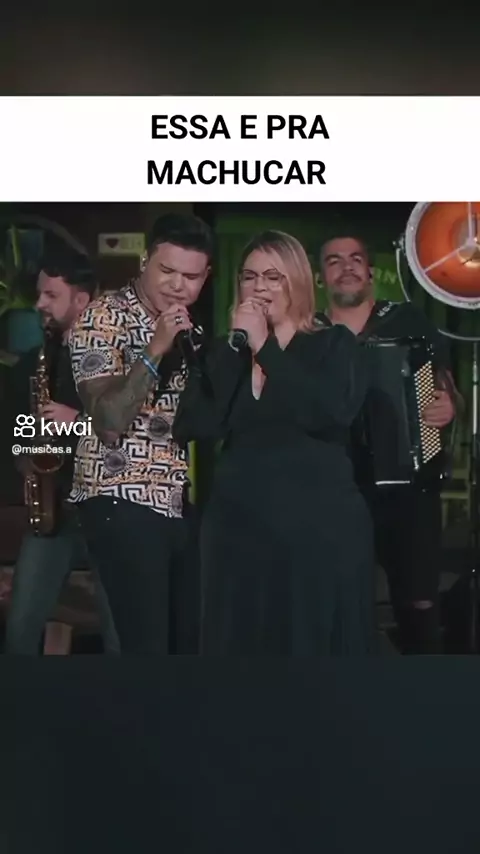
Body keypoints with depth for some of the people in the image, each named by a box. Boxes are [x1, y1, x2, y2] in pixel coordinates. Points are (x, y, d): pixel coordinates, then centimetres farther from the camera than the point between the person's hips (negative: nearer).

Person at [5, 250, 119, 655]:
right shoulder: (34, 361, 11)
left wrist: (80, 421, -18)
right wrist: (24, 458, 5)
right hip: (50, 505, 5)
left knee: (119, 628, 1)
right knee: (21, 626, 4)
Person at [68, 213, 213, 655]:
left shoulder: (187, 328, 13)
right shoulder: (105, 318, -7)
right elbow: (108, 421, -18)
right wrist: (156, 349, -22)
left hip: (182, 503, 7)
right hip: (124, 502, -7)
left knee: (189, 636, 10)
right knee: (146, 641, -8)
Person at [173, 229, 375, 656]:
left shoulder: (335, 344, 4)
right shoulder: (225, 350, 11)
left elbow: (334, 412, -17)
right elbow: (192, 427, -5)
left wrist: (266, 348, -12)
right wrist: (236, 346, -8)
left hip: (322, 528, -2)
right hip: (238, 527, 3)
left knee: (316, 642, 4)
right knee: (239, 643, 7)